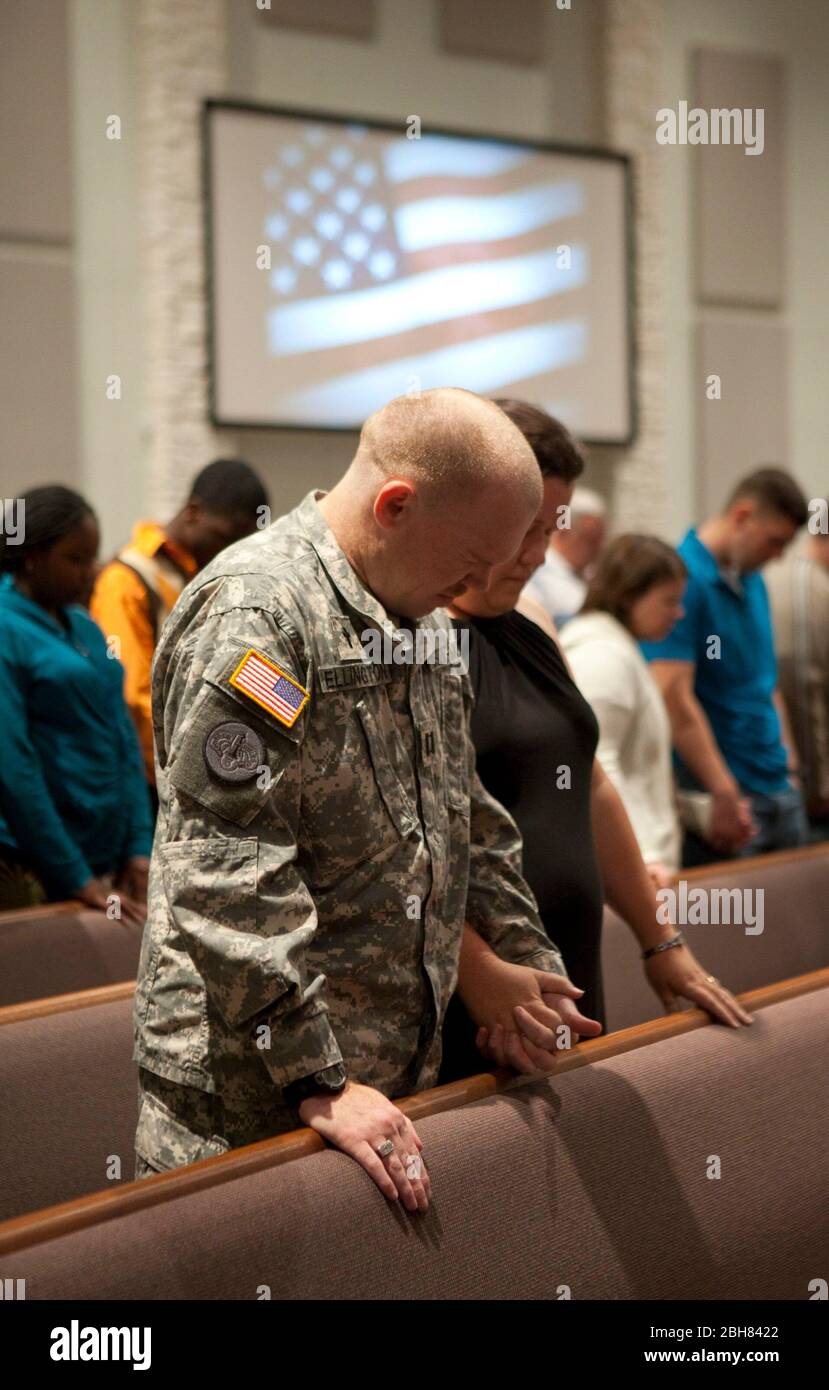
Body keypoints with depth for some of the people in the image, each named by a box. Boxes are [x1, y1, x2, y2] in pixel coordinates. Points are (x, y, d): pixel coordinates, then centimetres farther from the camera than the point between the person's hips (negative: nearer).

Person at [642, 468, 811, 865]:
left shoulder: (753, 581, 14)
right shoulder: (685, 579, -14)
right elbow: (673, 697, -22)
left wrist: (787, 758, 15)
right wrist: (725, 795, -22)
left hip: (779, 790, 8)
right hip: (720, 800, -8)